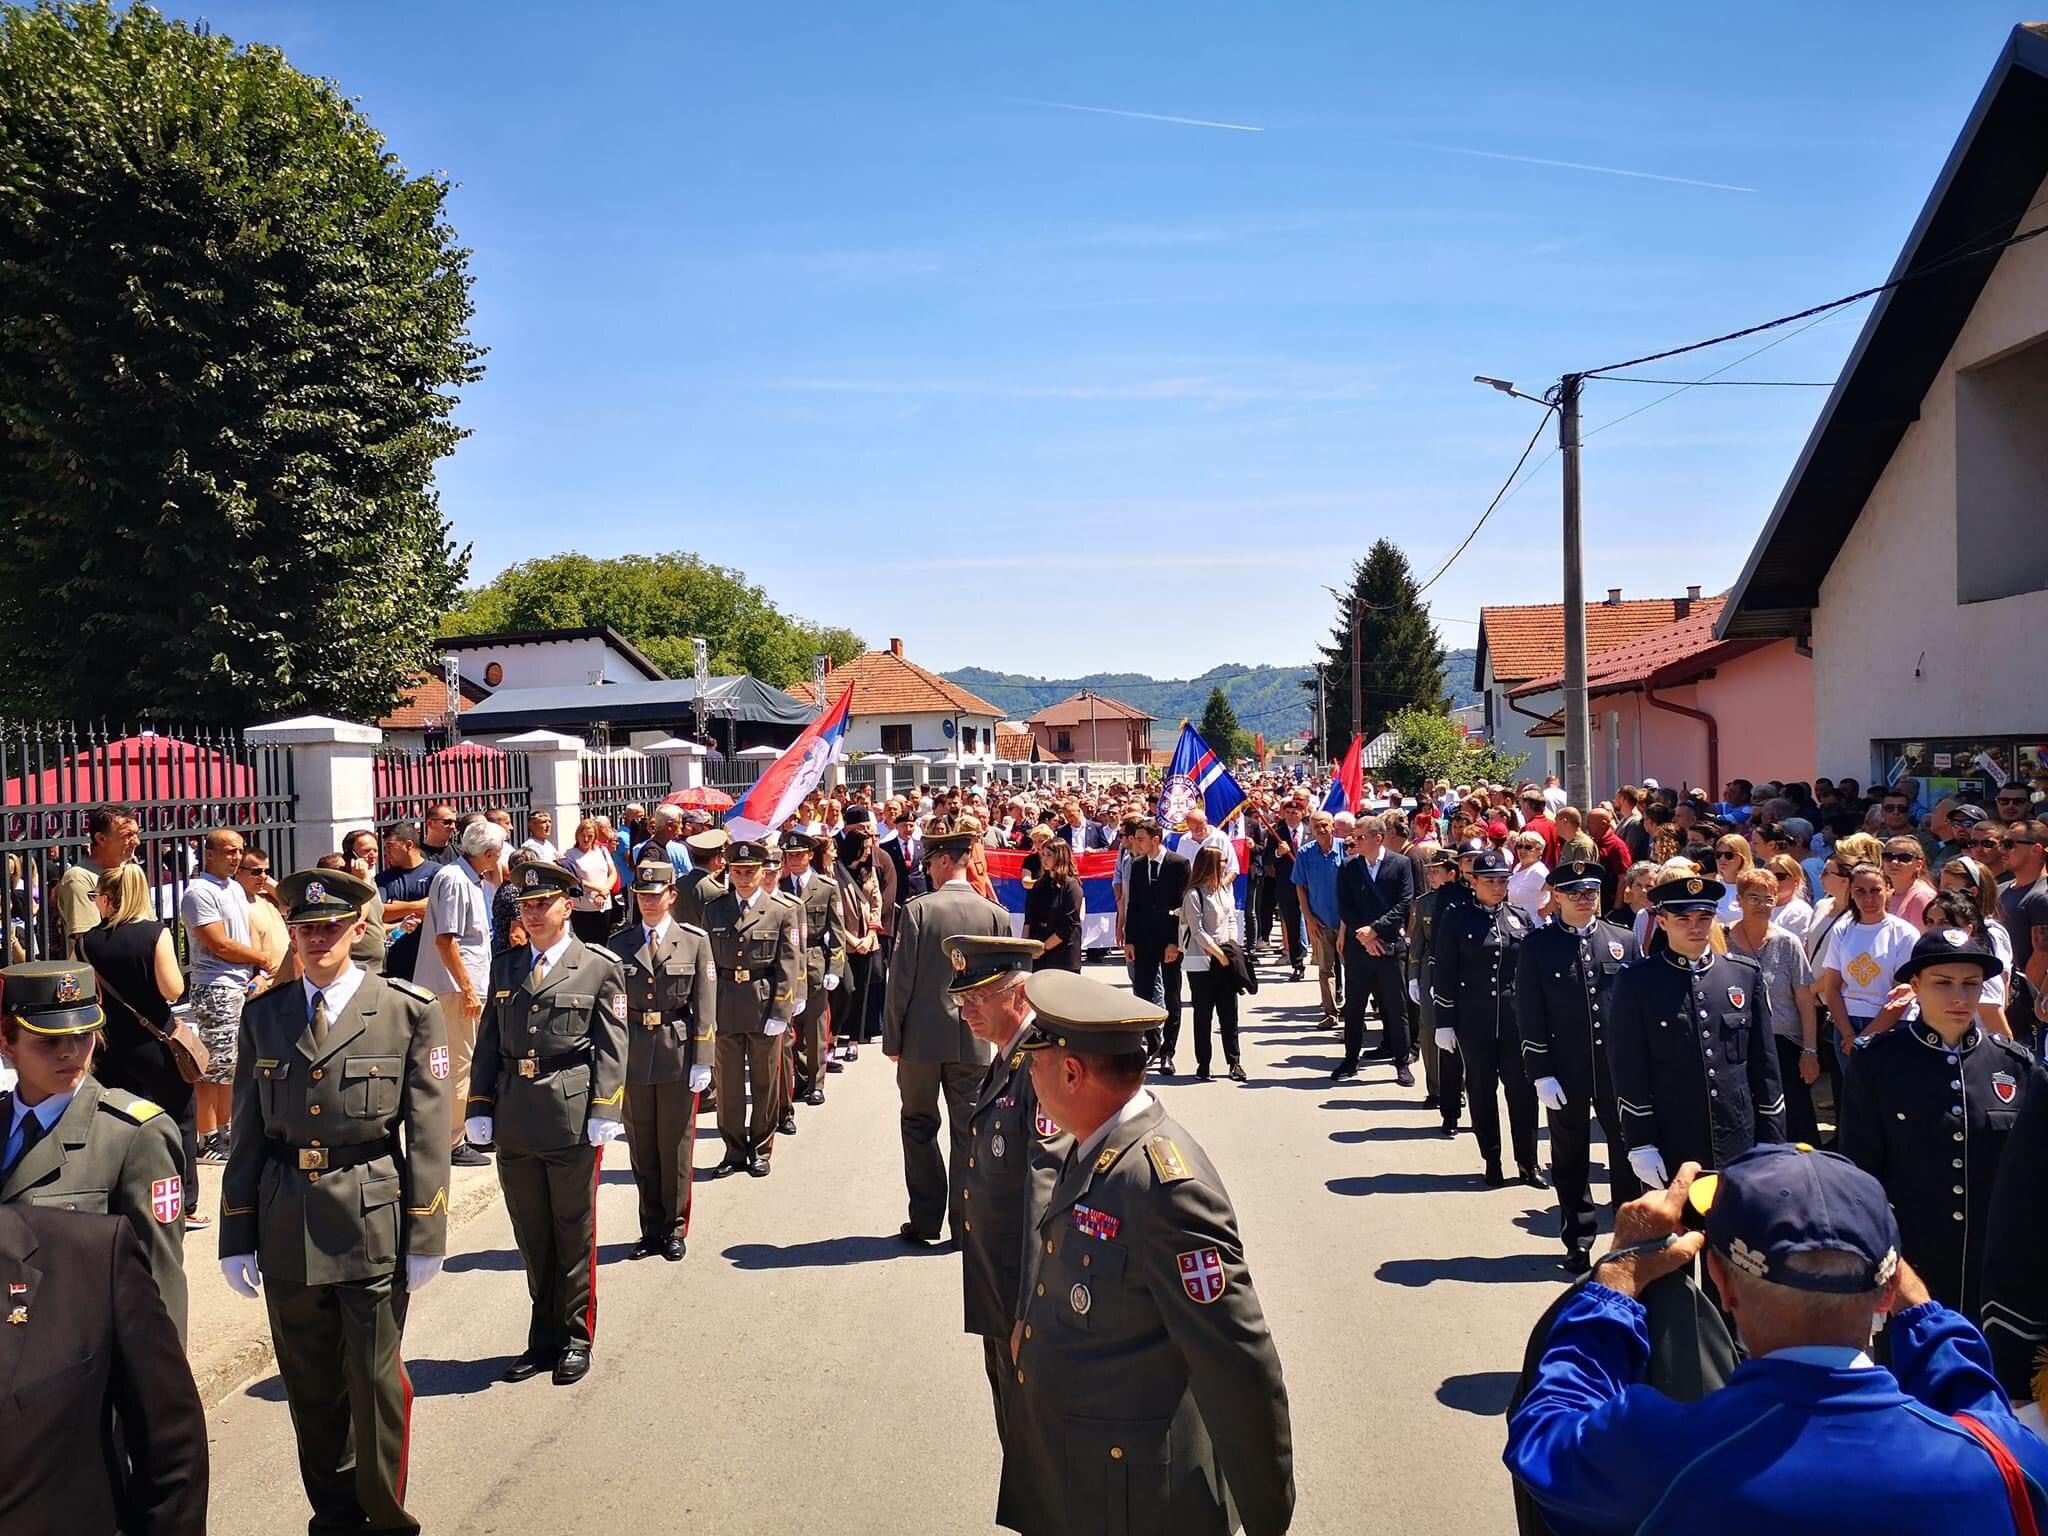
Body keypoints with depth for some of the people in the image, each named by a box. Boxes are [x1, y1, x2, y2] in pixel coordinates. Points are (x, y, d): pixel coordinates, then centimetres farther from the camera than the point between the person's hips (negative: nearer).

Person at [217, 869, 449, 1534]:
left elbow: (427, 1135, -4)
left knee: (375, 1381, 5)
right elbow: (247, 1133, 9)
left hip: (374, 1222, -3)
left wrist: (425, 1235, -6)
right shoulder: (264, 1015, 7)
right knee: (309, 1386, 14)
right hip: (286, 1223, 3)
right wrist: (237, 1236, 6)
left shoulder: (410, 1011, -3)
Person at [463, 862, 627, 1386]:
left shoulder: (600, 967, -1)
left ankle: (576, 1338, 21)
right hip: (514, 1119, 4)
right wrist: (480, 1107, 5)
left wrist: (604, 1112, -12)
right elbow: (489, 1043, 12)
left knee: (573, 1232, 7)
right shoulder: (504, 966, 11)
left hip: (572, 1116, -4)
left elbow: (611, 1048, -5)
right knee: (532, 1236, 13)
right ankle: (544, 1337, 26)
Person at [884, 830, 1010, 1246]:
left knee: (919, 1126, 13)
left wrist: (892, 1038, -1)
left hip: (922, 1037, -2)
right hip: (973, 1040, 2)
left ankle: (925, 1221, 14)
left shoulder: (918, 909, -11)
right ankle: (965, 1223, 15)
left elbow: (901, 980, -10)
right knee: (967, 1131, 10)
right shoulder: (995, 915, -4)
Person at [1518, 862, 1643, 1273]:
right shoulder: (1536, 946, -2)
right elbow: (1529, 1015, -3)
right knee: (1571, 1159, 9)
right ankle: (1579, 1241, 21)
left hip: (1620, 1068, 1)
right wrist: (1541, 1075, -8)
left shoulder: (1624, 940, 4)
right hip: (1566, 1072, -1)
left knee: (1627, 1152, 6)